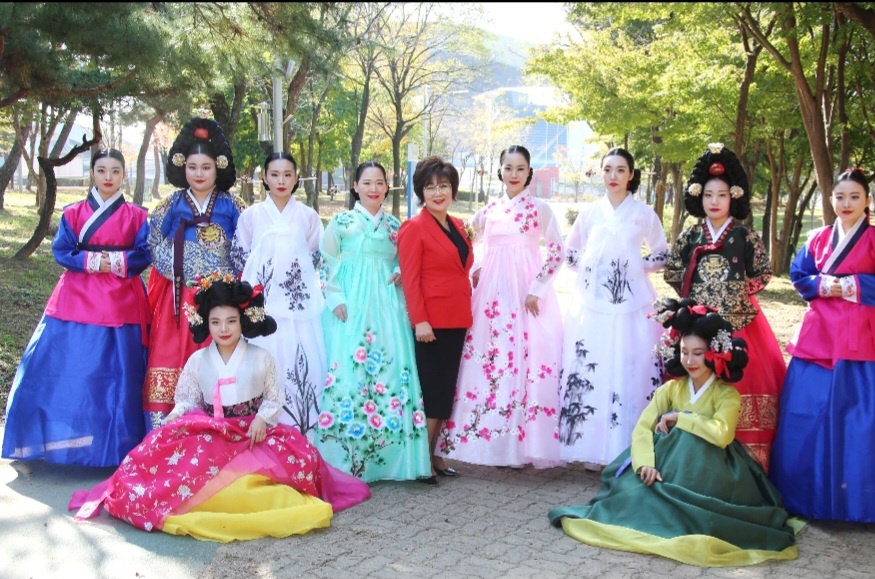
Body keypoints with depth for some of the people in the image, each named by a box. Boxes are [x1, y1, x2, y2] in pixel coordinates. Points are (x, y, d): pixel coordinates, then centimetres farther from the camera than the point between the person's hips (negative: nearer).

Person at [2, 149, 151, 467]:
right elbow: (61, 252, 0)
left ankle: (117, 446, 8)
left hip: (121, 303, -1)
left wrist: (117, 262, -14)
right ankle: (64, 439, 10)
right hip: (77, 300, 1)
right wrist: (91, 262, -12)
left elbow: (144, 254, 0)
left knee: (118, 374, -1)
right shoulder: (73, 213, 6)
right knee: (63, 369, -2)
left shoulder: (136, 216, 5)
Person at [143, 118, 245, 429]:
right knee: (172, 357, -4)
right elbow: (155, 244, 2)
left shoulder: (231, 205, 6)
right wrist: (183, 272, -8)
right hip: (179, 295, 0)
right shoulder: (172, 204, 7)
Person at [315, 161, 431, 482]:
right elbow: (327, 265, 1)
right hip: (351, 307, -3)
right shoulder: (341, 222, 4)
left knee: (390, 367, -2)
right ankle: (348, 458, -2)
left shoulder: (395, 225, 14)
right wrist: (336, 300, -10)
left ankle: (387, 456, 7)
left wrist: (400, 273, -1)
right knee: (349, 369, -9)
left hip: (387, 307, 3)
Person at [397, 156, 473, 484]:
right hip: (431, 322, -7)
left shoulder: (458, 226, 14)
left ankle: (433, 454, 20)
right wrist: (419, 320, -18)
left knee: (446, 391, 11)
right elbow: (410, 278, -12)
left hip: (457, 321, 7)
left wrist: (466, 313, 13)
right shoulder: (414, 228, -7)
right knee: (431, 391, -2)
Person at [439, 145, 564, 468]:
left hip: (525, 293, -4)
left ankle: (522, 441, 2)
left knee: (525, 361, -5)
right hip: (493, 293, 4)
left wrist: (537, 290, -10)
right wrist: (476, 269, 5)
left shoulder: (539, 209, 0)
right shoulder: (489, 210, 11)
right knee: (489, 361, 3)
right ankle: (489, 437, 11)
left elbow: (557, 252, -4)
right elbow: (475, 242, 24)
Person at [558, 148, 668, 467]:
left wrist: (639, 267, -1)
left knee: (631, 373, -5)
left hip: (632, 306, -2)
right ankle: (591, 446, 6)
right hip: (592, 304, 2)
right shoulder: (590, 212, 9)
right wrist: (588, 267, 5)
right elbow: (570, 251, 20)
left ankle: (629, 448, 2)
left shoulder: (644, 214, 4)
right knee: (589, 372, -2)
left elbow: (662, 255, 13)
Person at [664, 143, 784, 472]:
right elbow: (671, 272, 13)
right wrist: (694, 294, 4)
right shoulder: (690, 236, 6)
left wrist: (738, 293, -2)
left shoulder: (745, 236, 1)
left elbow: (764, 274, 4)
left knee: (741, 384, -3)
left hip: (738, 322, -2)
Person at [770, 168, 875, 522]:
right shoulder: (818, 238, 12)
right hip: (819, 334, 4)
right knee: (807, 413, 3)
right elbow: (799, 276, 13)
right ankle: (809, 493, 16)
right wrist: (822, 285, -4)